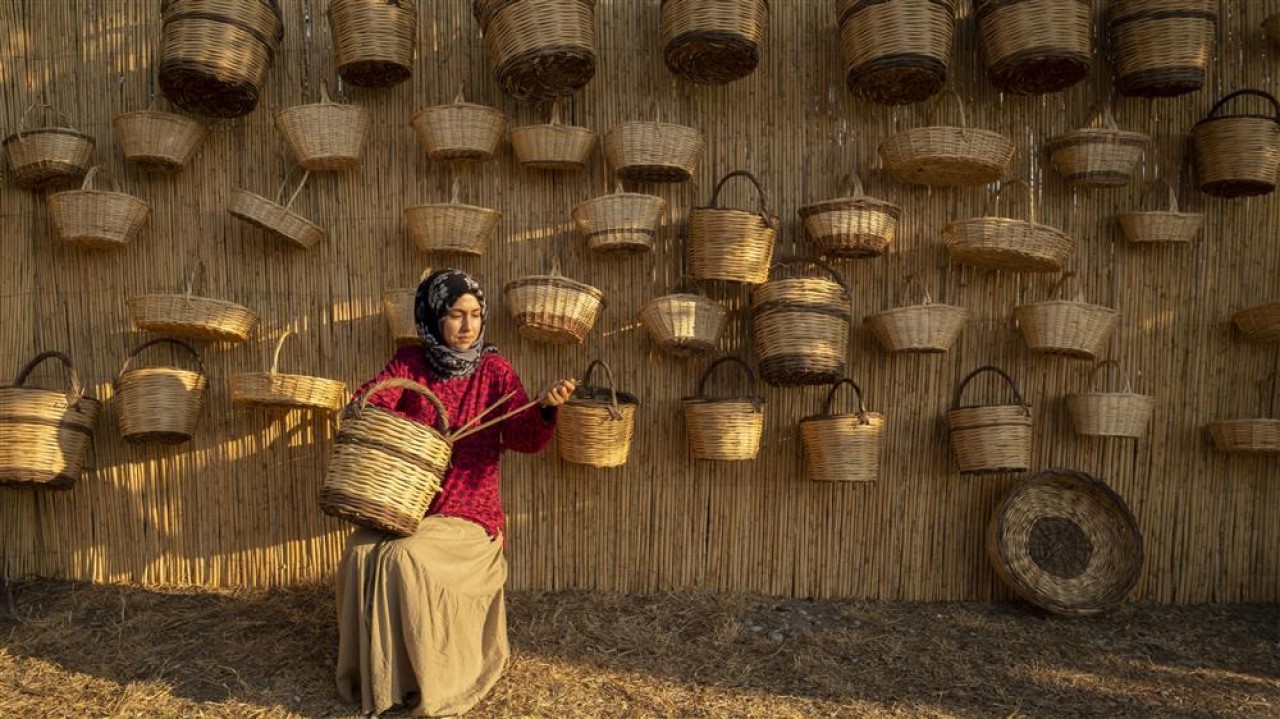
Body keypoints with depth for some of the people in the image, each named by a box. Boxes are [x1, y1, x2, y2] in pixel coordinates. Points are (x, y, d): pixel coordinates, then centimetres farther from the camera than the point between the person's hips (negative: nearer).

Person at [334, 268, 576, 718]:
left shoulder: (494, 369, -4)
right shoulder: (409, 361, 4)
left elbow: (523, 438, -13)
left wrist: (546, 408, -34)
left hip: (467, 510, -3)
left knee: (407, 559, -26)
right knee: (362, 555, -20)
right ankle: (371, 677, 0)